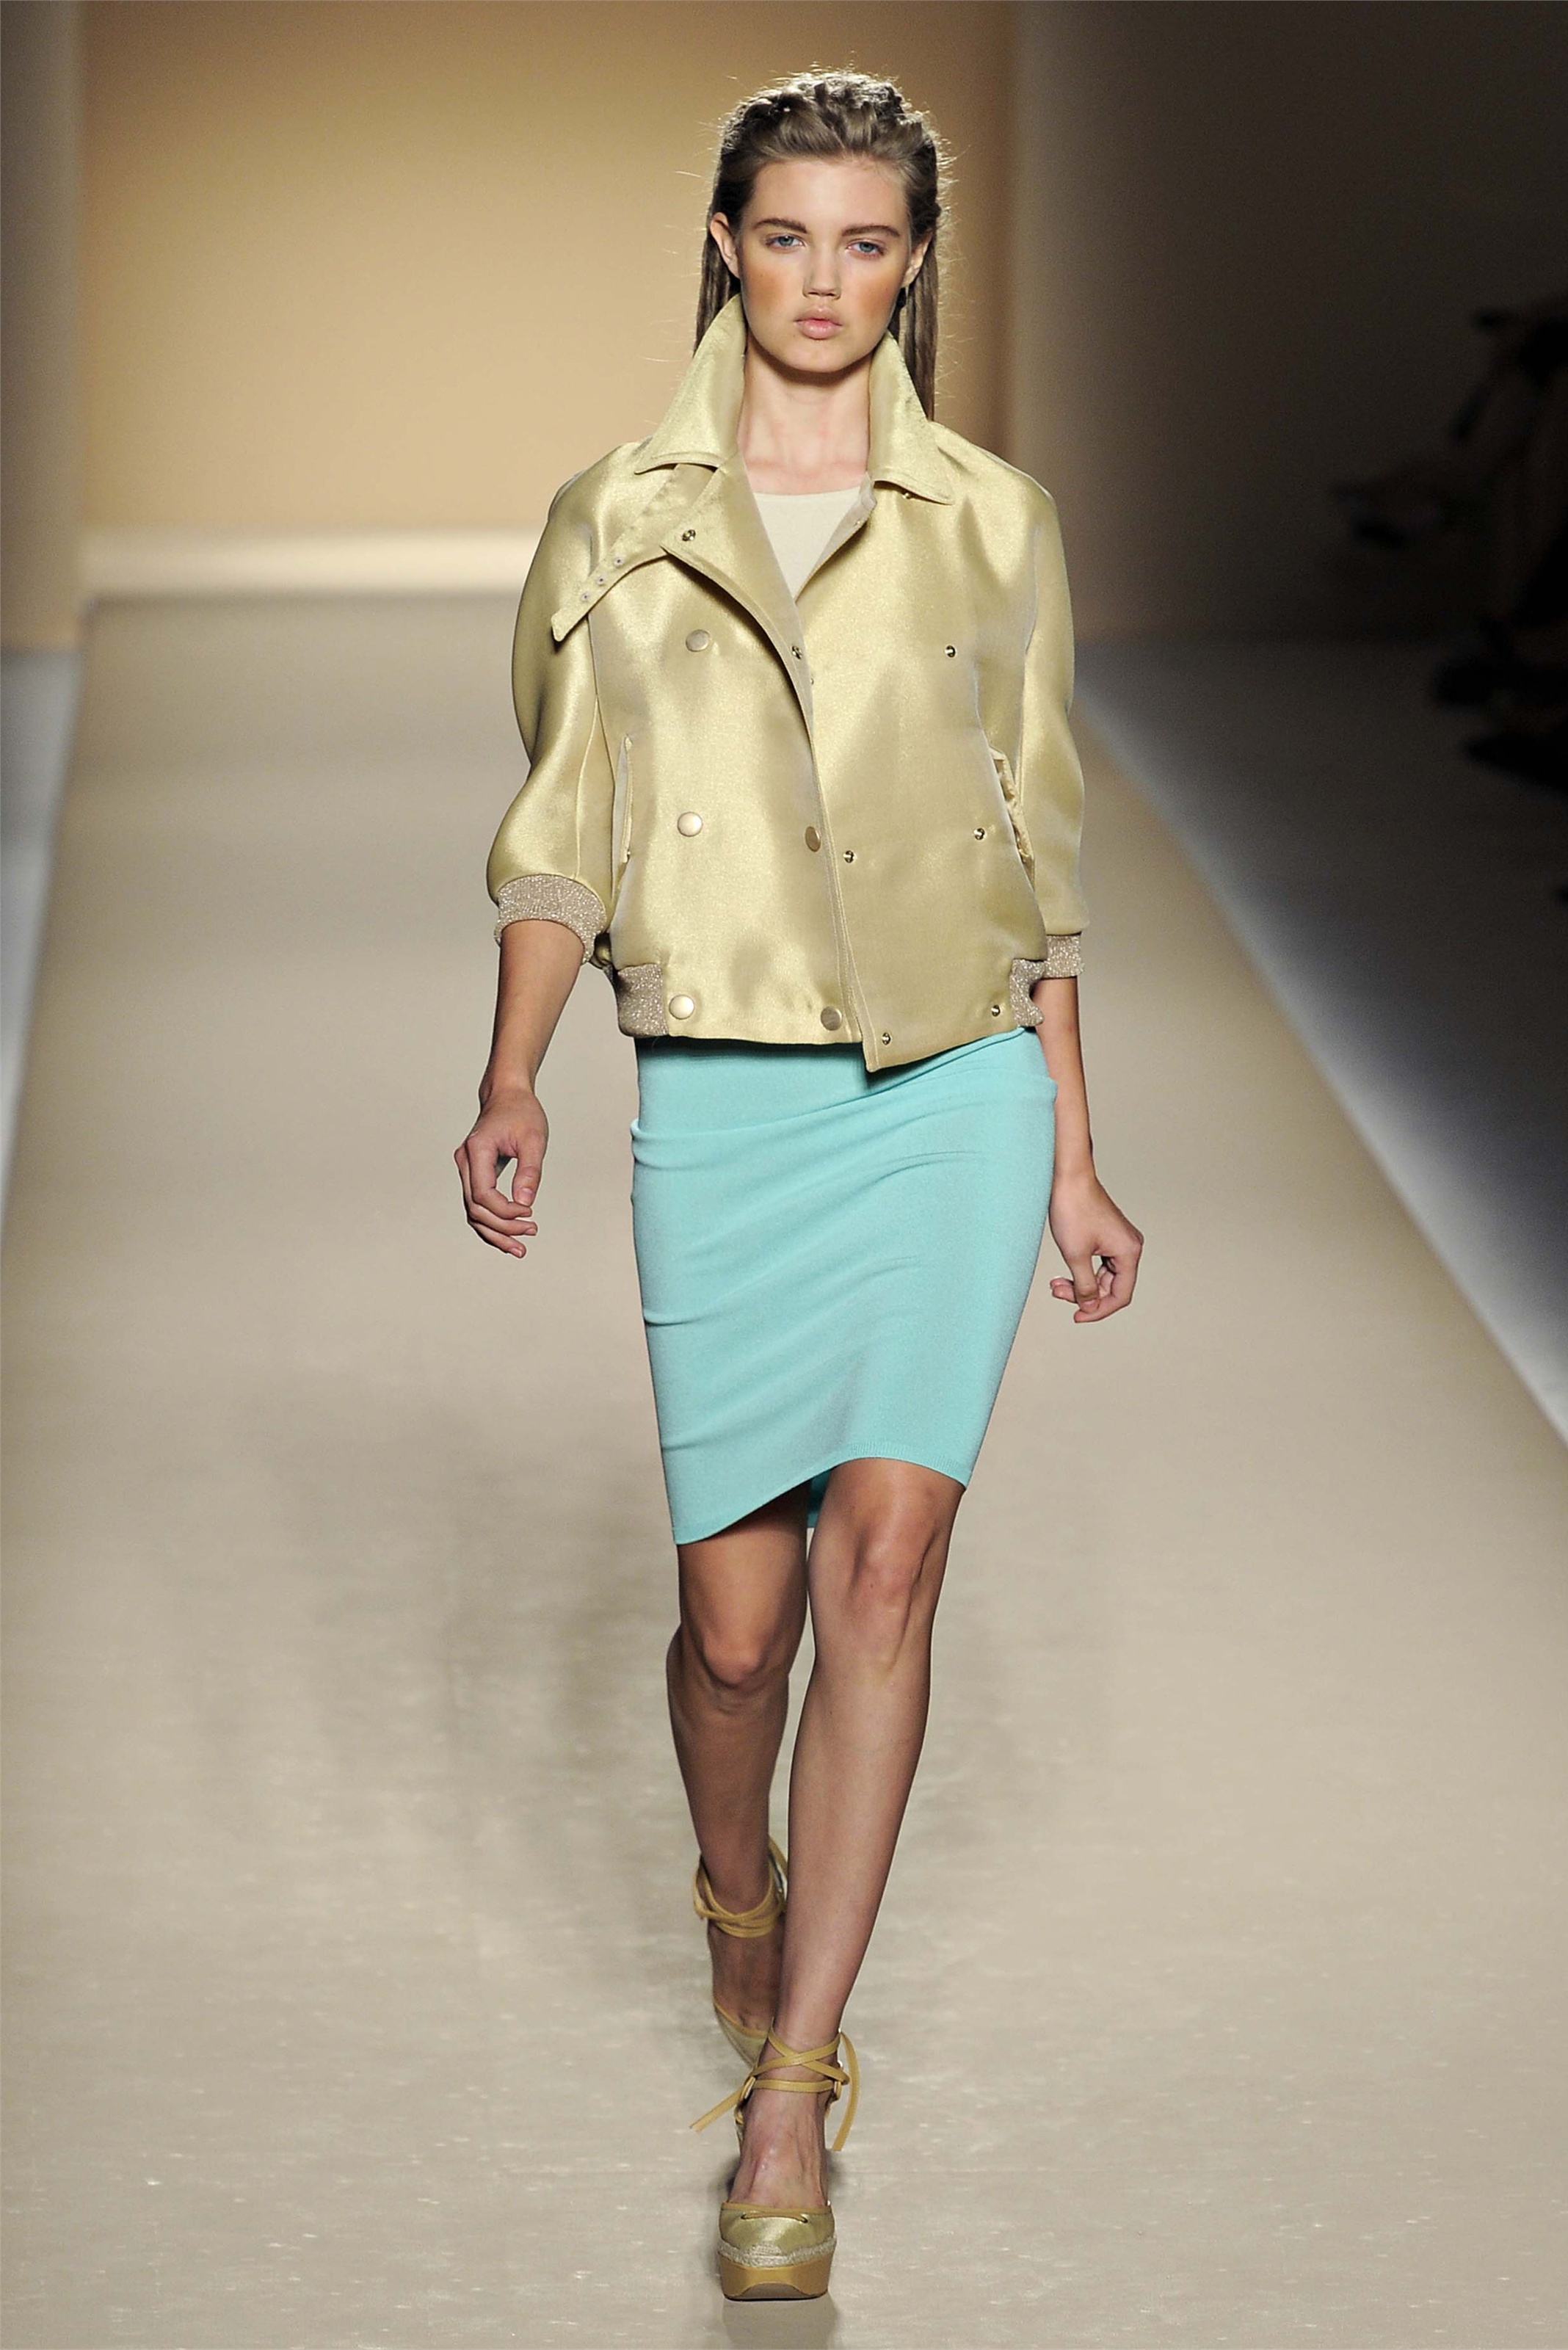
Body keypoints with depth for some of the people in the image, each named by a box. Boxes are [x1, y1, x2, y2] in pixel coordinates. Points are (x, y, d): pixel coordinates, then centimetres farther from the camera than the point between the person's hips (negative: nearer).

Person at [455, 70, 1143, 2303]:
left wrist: (1073, 1158, 11)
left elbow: (1037, 850, 11)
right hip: (721, 1110, 0)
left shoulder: (994, 522, 5)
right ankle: (741, 1888, 37)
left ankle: (788, 2101, -6)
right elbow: (563, 836, 7)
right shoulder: (616, 523, 5)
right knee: (738, 1611, 2)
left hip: (952, 1095, 0)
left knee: (884, 1560, -11)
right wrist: (512, 1087, -6)